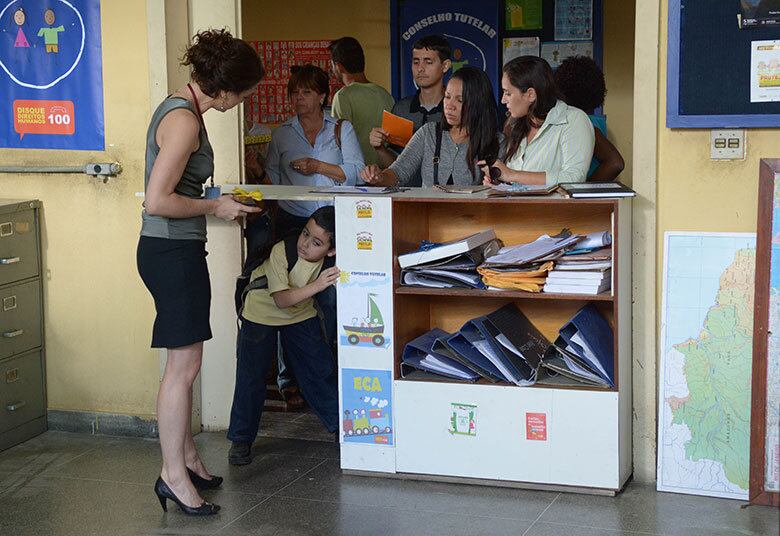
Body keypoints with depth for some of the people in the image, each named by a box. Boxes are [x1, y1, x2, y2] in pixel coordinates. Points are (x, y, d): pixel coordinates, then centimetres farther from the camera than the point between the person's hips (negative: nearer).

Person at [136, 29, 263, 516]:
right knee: (184, 364, -4)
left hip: (176, 249, 10)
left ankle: (186, 457, 25)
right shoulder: (183, 121, -20)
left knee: (184, 362, 15)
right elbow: (157, 202, -24)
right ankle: (173, 475, 4)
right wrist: (215, 207, -13)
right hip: (172, 251, -10)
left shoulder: (181, 108, 11)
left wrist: (214, 200, 13)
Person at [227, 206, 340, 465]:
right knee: (251, 376, -7)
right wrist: (316, 286, -50)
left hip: (302, 314, 4)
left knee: (321, 368, 5)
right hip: (261, 313, -4)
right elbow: (281, 299, -39)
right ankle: (241, 439, 7)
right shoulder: (281, 252, -33)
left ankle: (340, 424, 24)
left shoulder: (330, 259, -20)